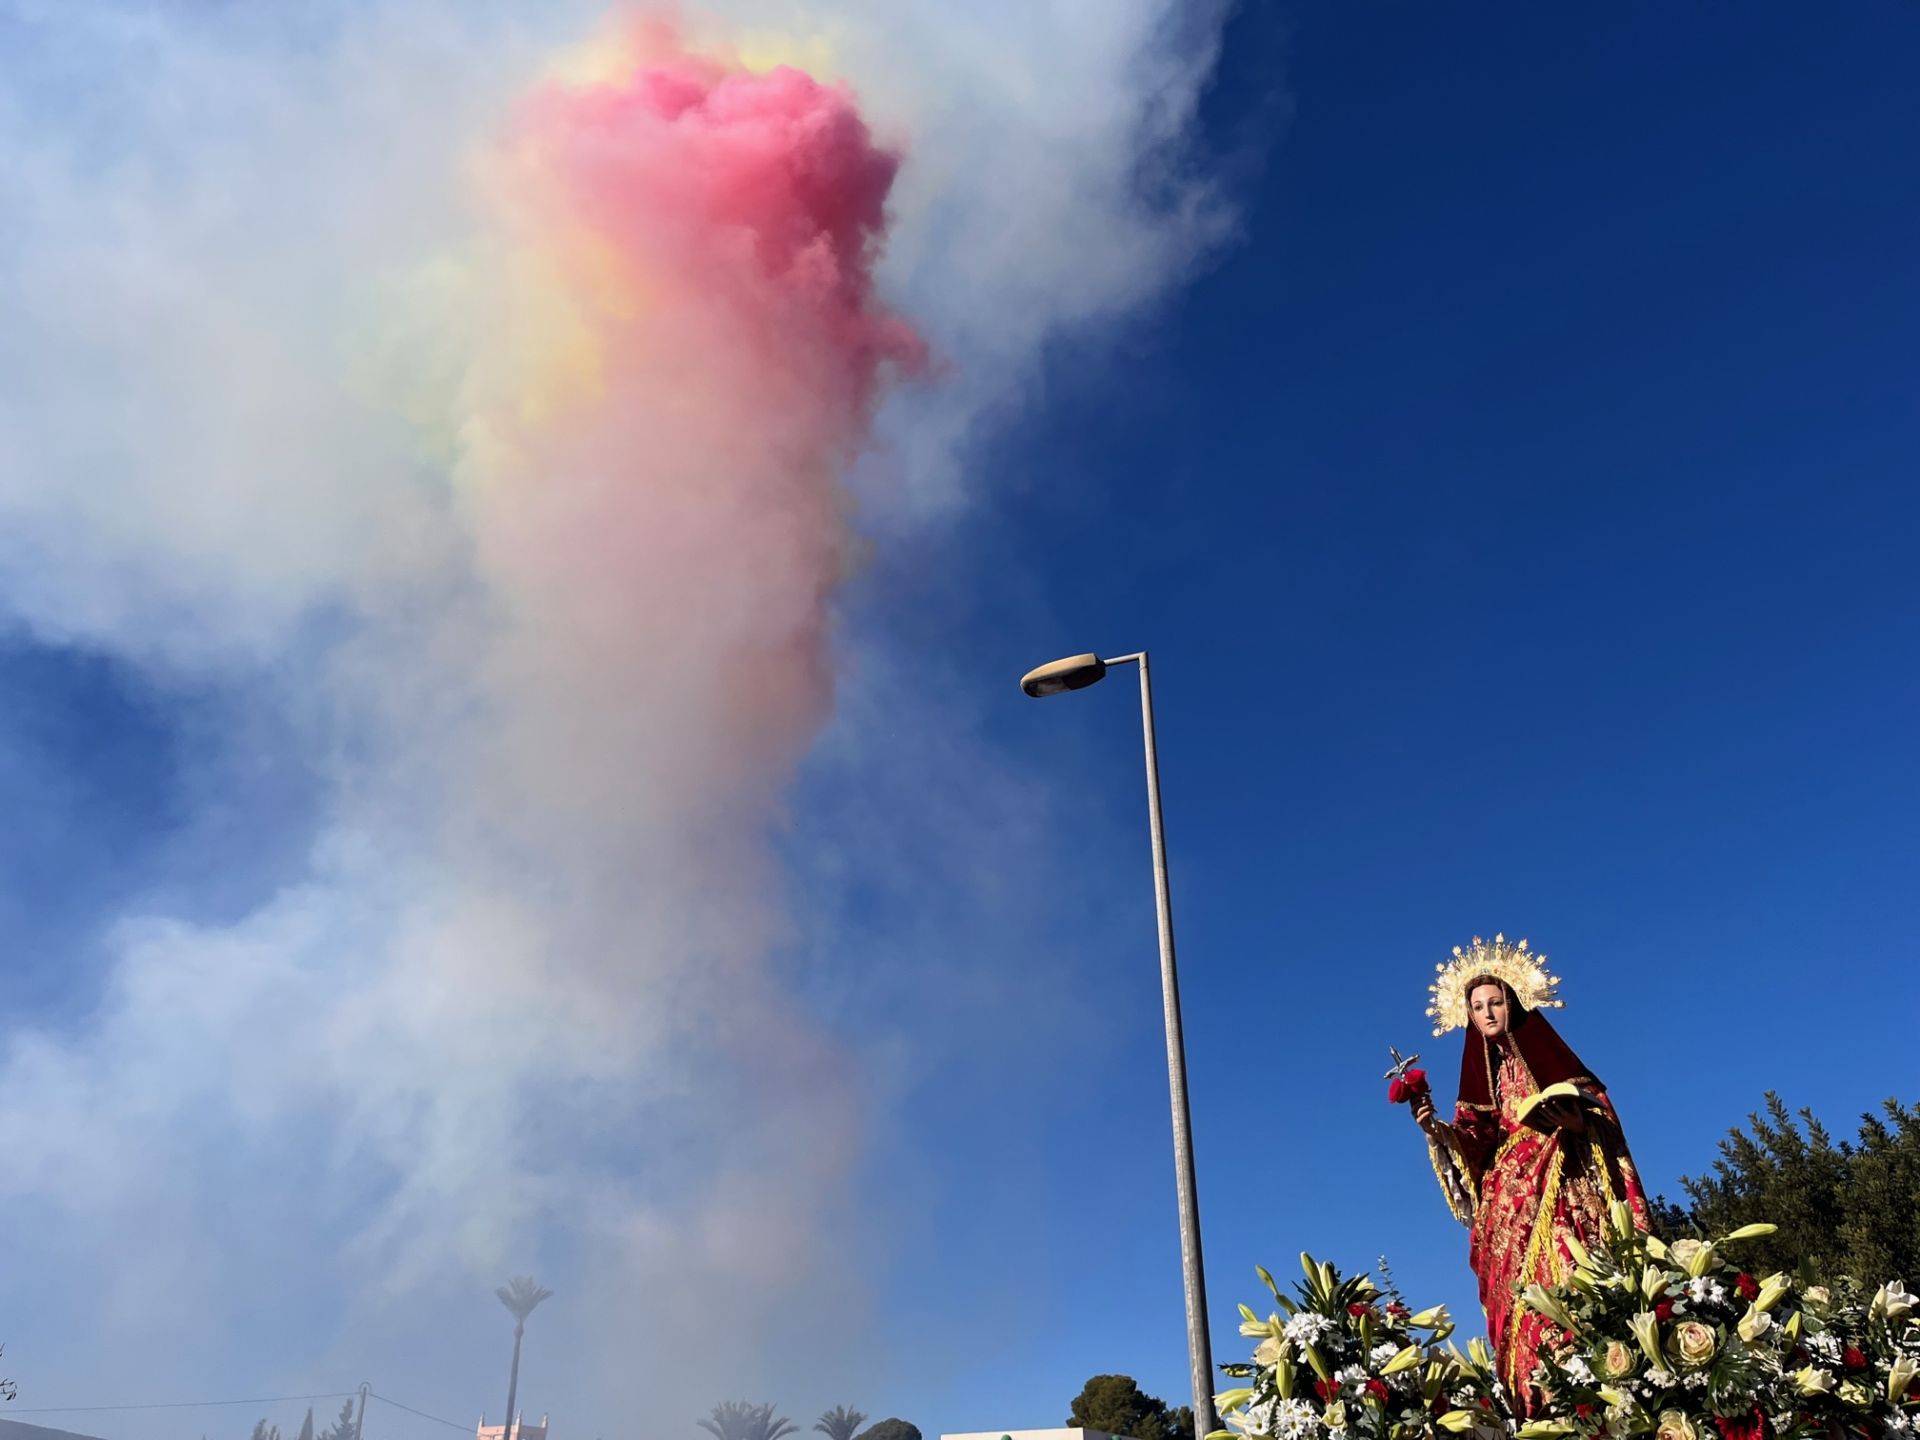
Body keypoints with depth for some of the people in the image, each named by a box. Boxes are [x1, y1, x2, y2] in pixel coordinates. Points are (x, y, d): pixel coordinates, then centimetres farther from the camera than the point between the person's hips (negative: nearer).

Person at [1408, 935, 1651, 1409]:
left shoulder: (1546, 1055, 9)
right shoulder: (1480, 1074, 18)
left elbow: (1598, 1113, 3)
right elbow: (1475, 1143, 7)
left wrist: (1571, 1118, -18)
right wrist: (1435, 1128, -11)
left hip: (1562, 1185, -3)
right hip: (1510, 1197, 3)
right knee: (1523, 1298, -8)